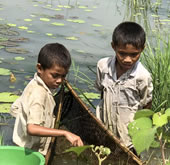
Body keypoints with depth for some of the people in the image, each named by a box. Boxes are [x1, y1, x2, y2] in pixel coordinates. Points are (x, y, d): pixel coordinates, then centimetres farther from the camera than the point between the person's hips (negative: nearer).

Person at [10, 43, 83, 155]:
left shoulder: (34, 86, 2)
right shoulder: (39, 94, -27)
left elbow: (15, 109, 11)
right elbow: (32, 128, -39)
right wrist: (65, 133, -44)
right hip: (30, 153, -9)